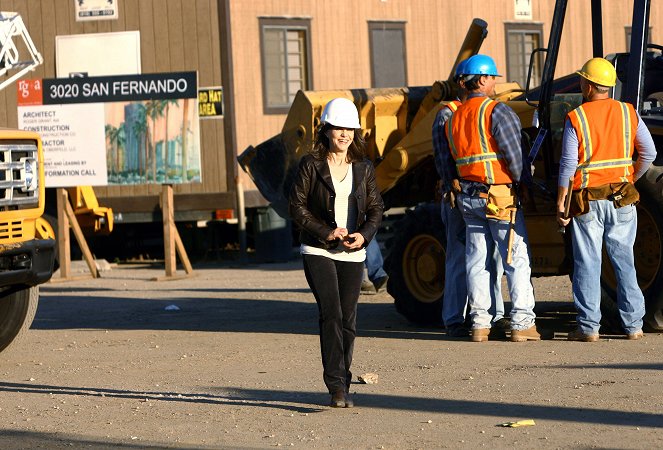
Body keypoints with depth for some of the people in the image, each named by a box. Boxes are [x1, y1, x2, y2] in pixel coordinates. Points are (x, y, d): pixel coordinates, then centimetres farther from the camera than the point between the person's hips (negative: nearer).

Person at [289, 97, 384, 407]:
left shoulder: (363, 169, 7)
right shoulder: (311, 165, -3)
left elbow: (376, 208, 10)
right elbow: (297, 206, -4)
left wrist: (364, 235, -9)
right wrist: (326, 232, -15)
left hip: (352, 253, 4)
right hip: (318, 251, -3)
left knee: (348, 321, 5)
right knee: (331, 314, -16)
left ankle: (343, 386, 17)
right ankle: (336, 387, -18)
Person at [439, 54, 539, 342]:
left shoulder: (453, 118, 12)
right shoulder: (497, 111, -11)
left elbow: (447, 163, 15)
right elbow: (513, 153, -16)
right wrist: (520, 180, -2)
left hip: (468, 197, 7)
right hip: (500, 195, -7)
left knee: (476, 261, 10)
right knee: (516, 259, -2)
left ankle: (479, 324, 9)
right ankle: (522, 323, -4)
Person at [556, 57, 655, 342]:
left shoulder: (575, 119, -9)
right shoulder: (628, 113, 1)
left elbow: (568, 166, -10)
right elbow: (649, 153, 3)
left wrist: (561, 203, -4)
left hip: (587, 201, -3)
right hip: (622, 198, 3)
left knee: (587, 263, 3)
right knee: (624, 260, 10)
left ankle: (588, 327, 2)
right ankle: (633, 325, 9)